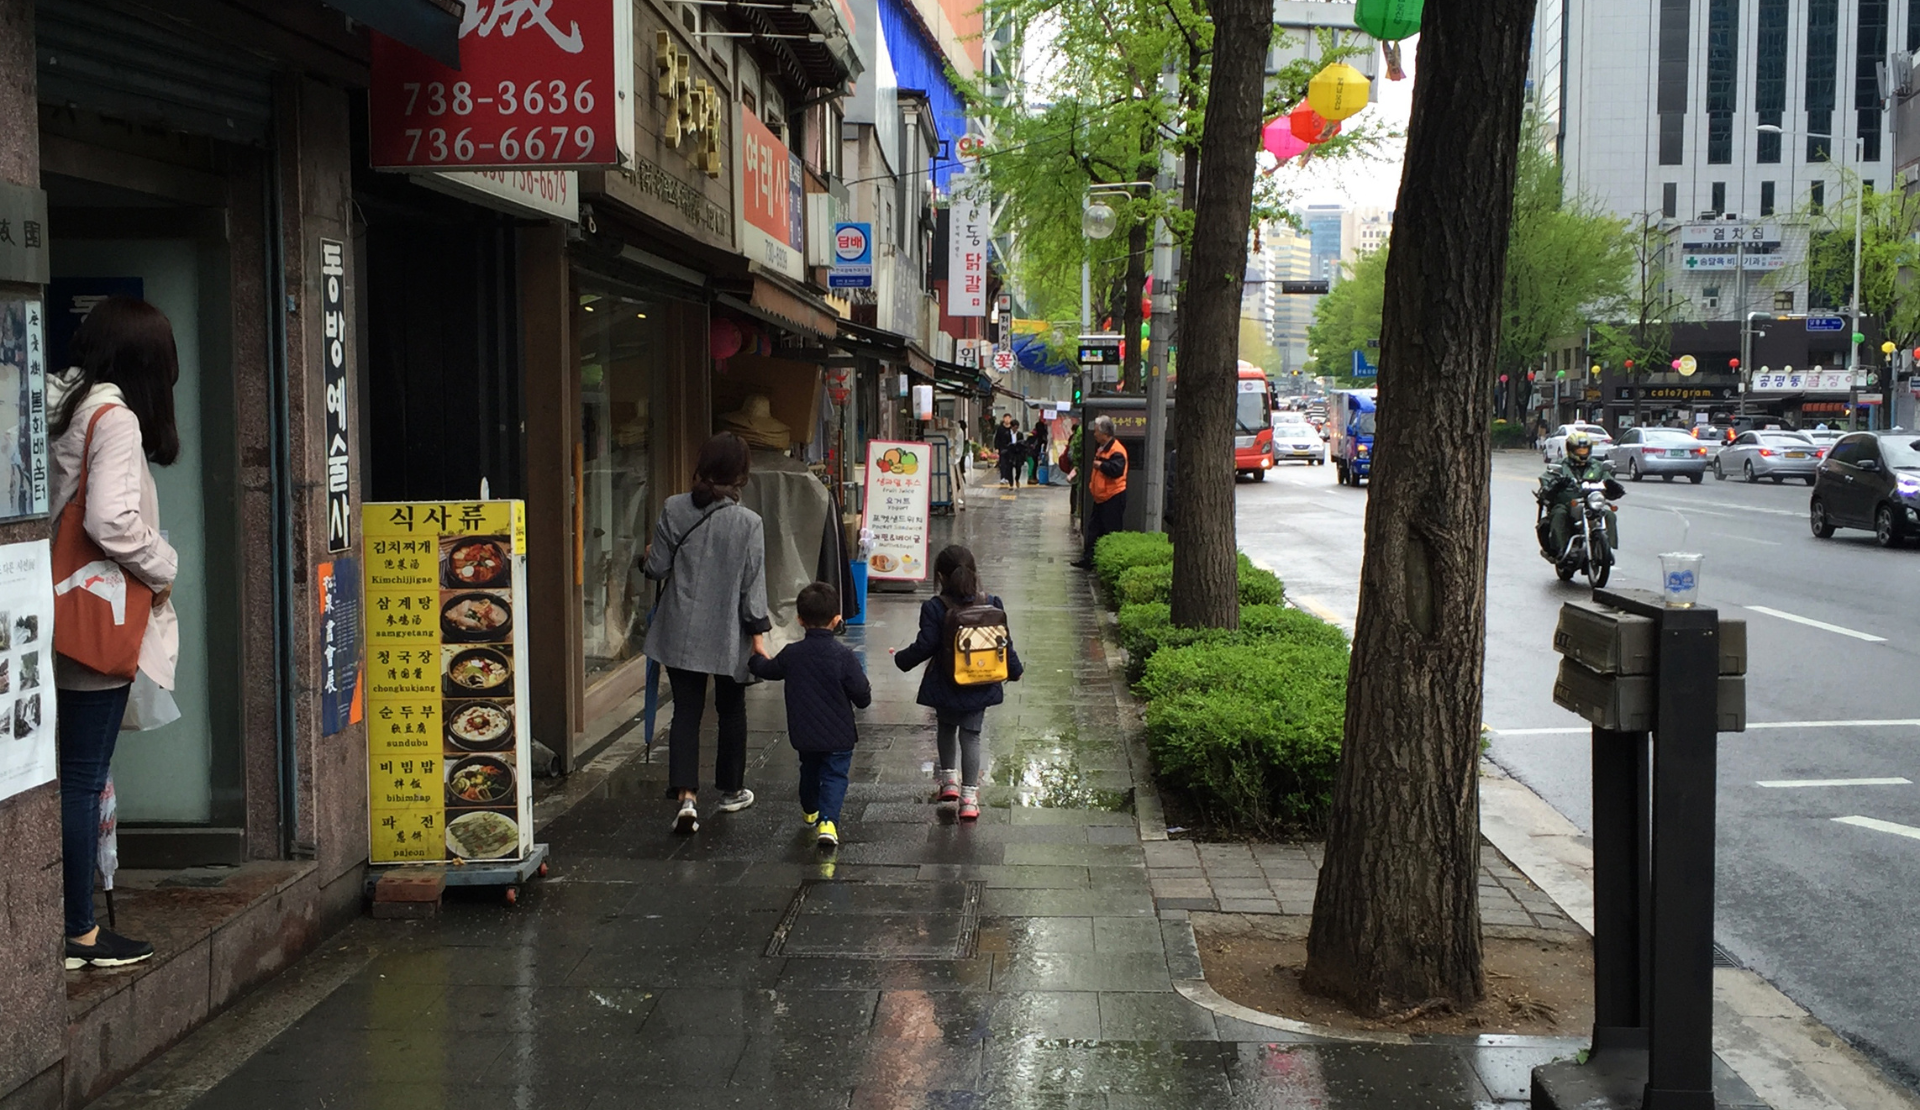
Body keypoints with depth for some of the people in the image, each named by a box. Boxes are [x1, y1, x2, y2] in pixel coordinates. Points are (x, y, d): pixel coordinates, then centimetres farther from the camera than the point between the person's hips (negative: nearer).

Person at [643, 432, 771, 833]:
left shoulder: (674, 510, -7)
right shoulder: (749, 522, -12)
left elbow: (657, 569, -2)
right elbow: (753, 584, -9)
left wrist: (649, 556, 21)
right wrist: (759, 634, -1)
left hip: (681, 633, 1)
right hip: (729, 634, -1)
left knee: (686, 712, 4)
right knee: (731, 710, 18)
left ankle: (686, 796, -12)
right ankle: (731, 790, 31)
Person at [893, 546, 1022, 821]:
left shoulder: (935, 608, -15)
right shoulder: (991, 605, -6)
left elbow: (925, 646, -14)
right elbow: (1004, 643, 0)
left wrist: (901, 659, 5)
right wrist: (1014, 670, 17)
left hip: (945, 686, -2)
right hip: (980, 687, 2)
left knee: (945, 728, 25)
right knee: (971, 735, 8)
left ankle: (948, 779, 30)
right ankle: (969, 795, 2)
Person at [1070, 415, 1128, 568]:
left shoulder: (1116, 450, -19)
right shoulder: (1101, 448, 12)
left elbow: (1116, 470, -34)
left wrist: (1100, 464, -23)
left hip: (1113, 498, -10)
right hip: (1100, 497, 10)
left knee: (1111, 532, -3)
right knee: (1094, 529, 14)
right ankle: (1089, 558, 20)